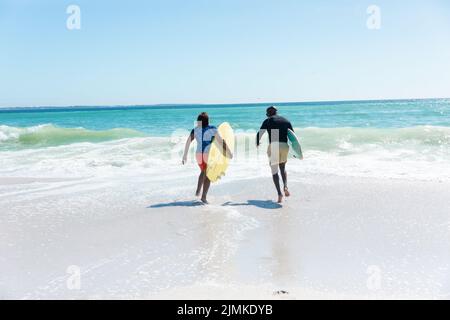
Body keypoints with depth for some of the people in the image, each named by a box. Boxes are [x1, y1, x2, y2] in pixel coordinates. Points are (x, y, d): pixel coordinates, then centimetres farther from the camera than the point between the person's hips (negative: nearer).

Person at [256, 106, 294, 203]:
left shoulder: (268, 121, 9)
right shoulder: (286, 121, 18)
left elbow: (259, 134, 5)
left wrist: (257, 144, 24)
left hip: (273, 146, -3)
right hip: (284, 146, 3)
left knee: (274, 171, 6)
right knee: (282, 168, 23)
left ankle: (279, 194, -6)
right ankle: (285, 187, -2)